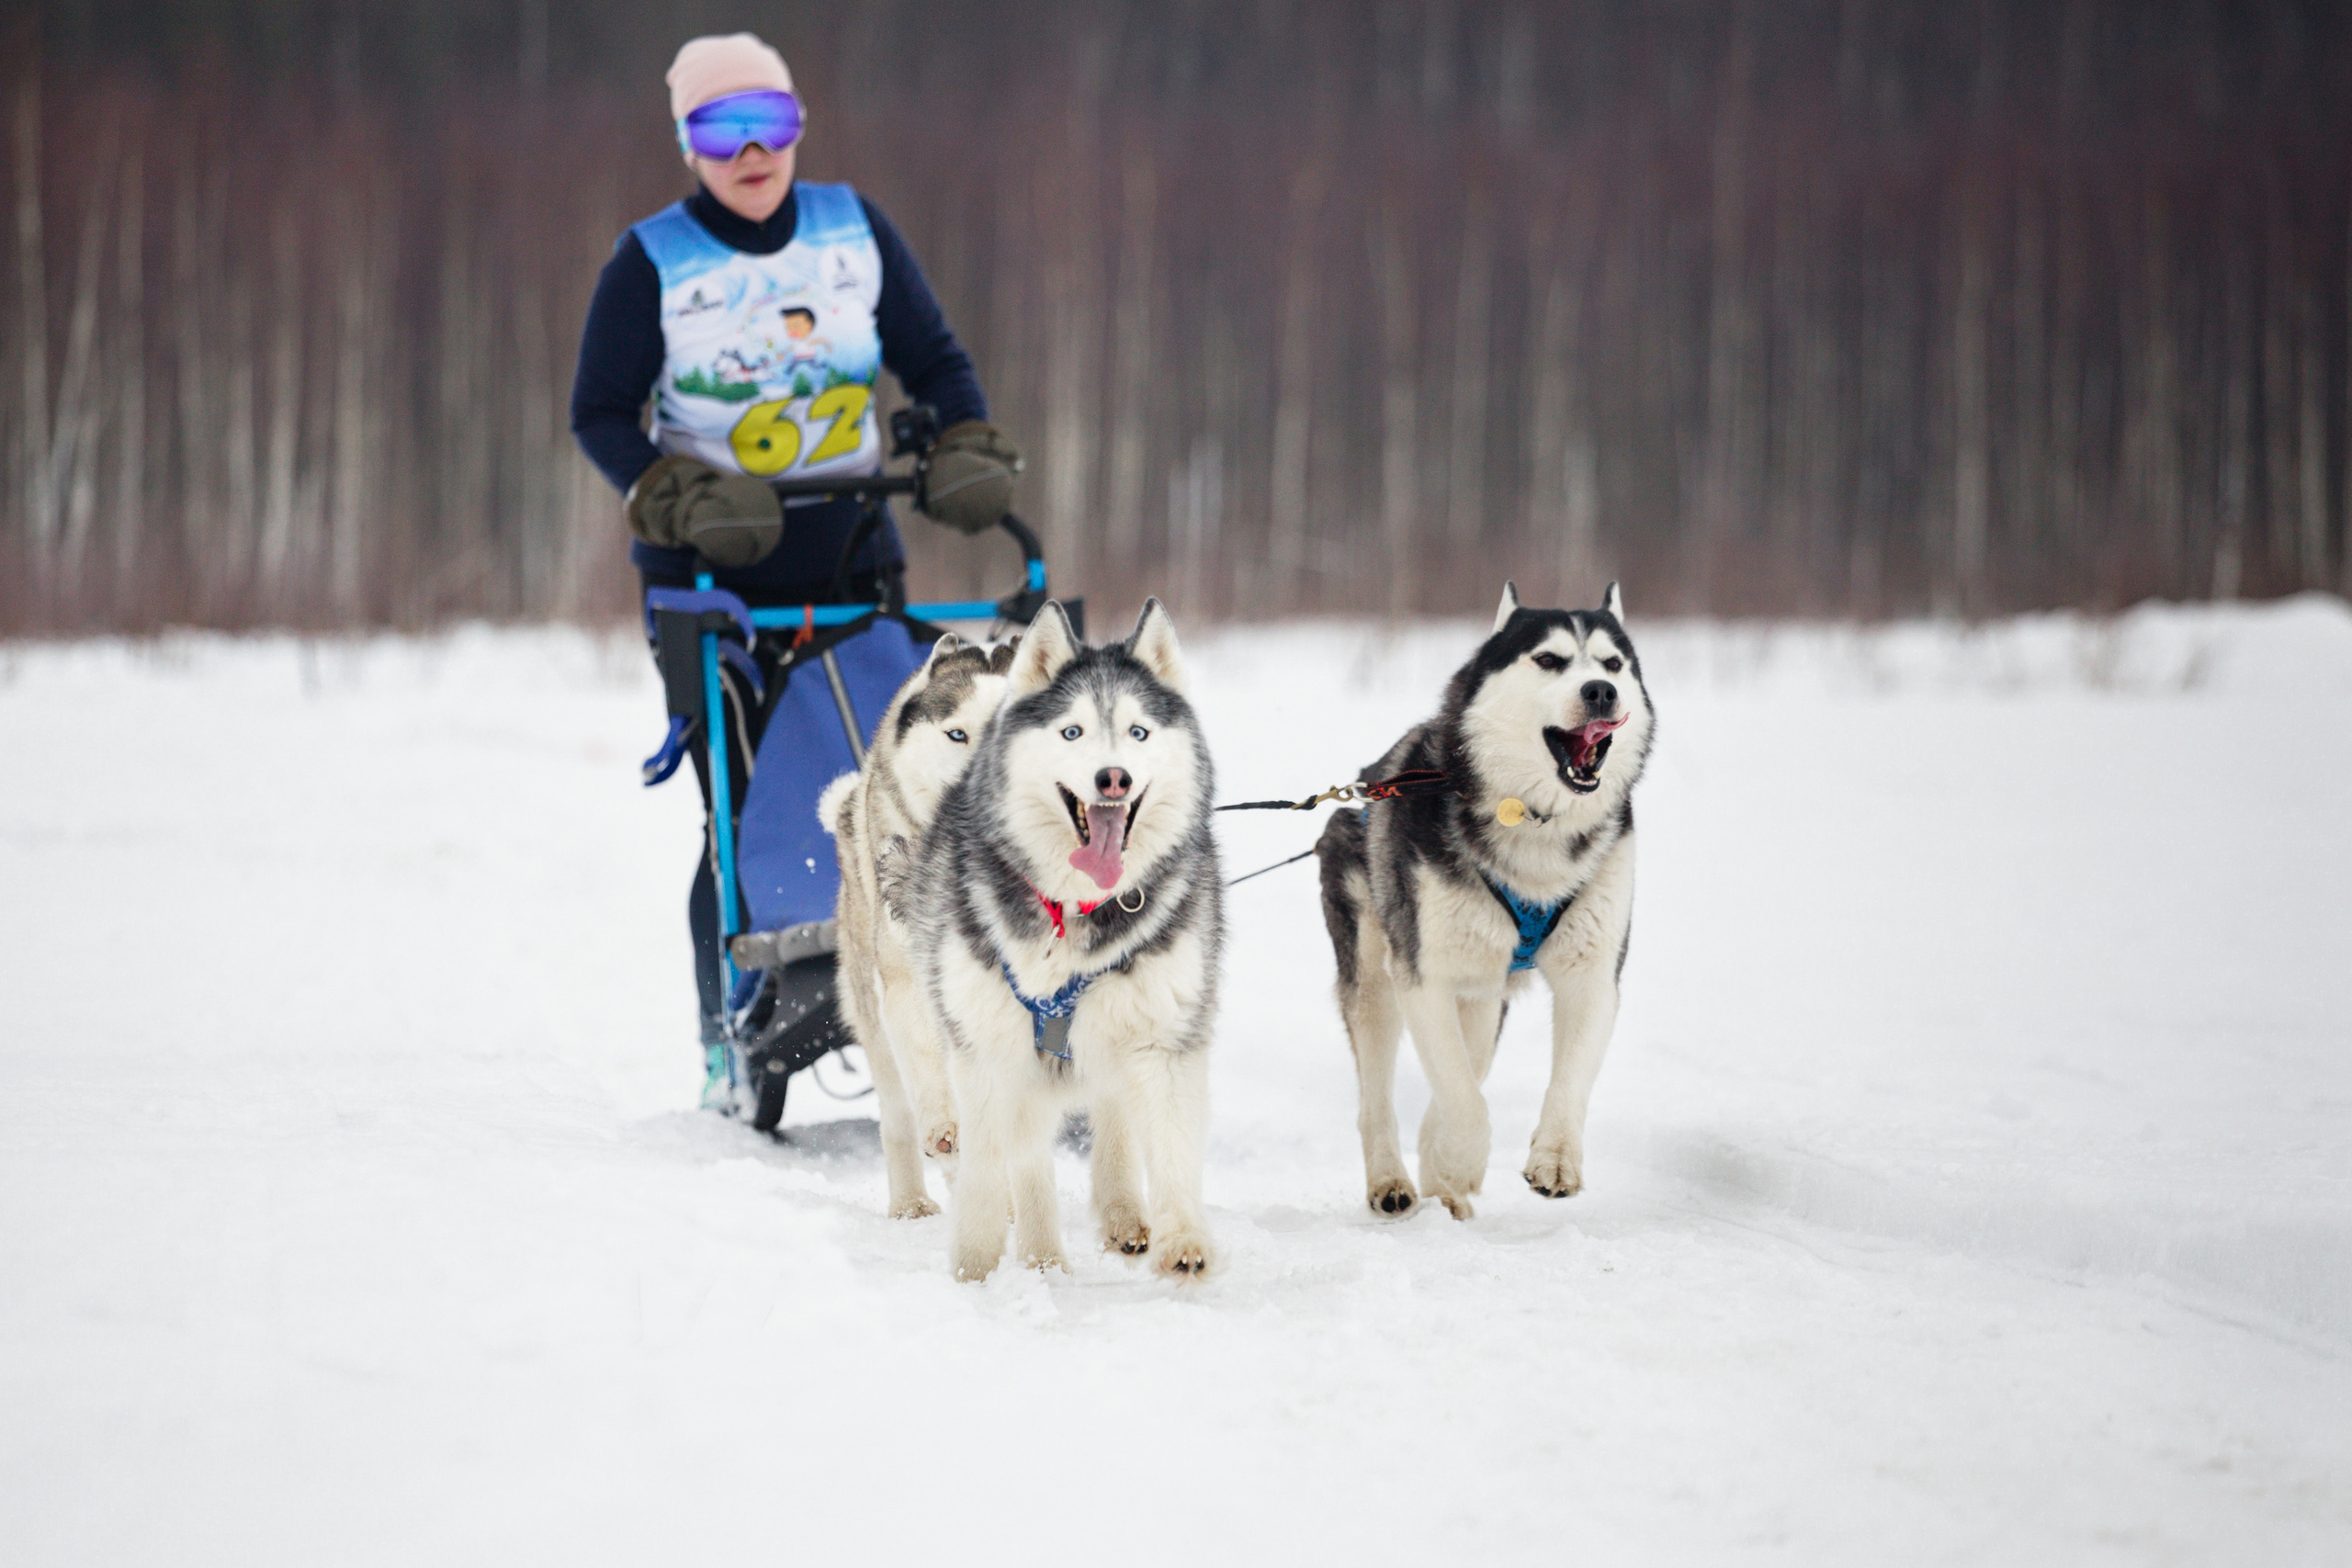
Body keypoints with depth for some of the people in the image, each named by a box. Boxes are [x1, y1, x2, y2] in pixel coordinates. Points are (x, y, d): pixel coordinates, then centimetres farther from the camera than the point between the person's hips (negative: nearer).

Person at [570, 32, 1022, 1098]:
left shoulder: (856, 231, 5)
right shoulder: (652, 261, -3)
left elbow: (933, 362, 11)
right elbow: (600, 416, -3)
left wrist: (969, 455, -7)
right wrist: (686, 500, -18)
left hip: (850, 554, 3)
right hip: (709, 571, -3)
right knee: (741, 812, -5)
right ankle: (730, 1049, 4)